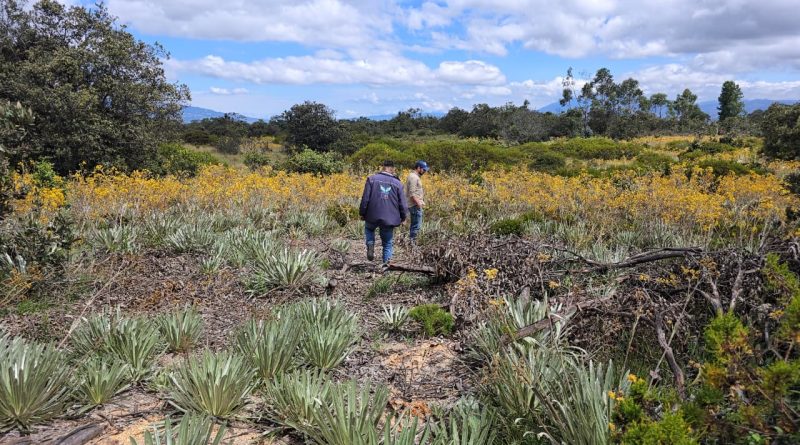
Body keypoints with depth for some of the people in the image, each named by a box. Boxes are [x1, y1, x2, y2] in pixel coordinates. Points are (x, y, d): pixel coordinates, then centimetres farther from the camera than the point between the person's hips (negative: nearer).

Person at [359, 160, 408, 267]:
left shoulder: (372, 179, -3)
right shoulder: (397, 183, 2)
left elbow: (365, 198, -5)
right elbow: (403, 203, 4)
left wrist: (362, 213, 6)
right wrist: (403, 217, 18)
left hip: (373, 216, -1)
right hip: (389, 219, 1)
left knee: (369, 229, 30)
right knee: (387, 243, 14)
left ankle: (370, 244, 4)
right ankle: (386, 262, 2)